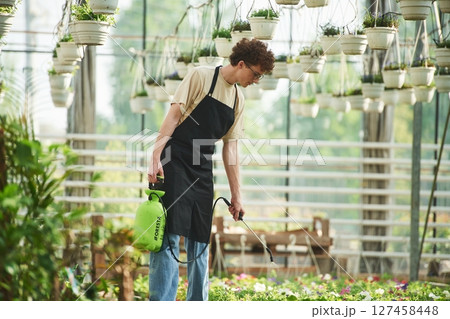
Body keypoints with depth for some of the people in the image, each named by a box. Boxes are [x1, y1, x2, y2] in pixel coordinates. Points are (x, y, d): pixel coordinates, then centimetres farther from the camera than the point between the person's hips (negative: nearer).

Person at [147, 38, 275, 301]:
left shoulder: (238, 99, 14)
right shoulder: (201, 76, -4)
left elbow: (230, 148, 15)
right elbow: (174, 115, -9)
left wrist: (236, 196, 12)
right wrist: (156, 159, -18)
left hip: (203, 170, 7)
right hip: (174, 162, -7)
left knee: (200, 240, 6)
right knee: (169, 235, -13)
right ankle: (161, 302, -15)